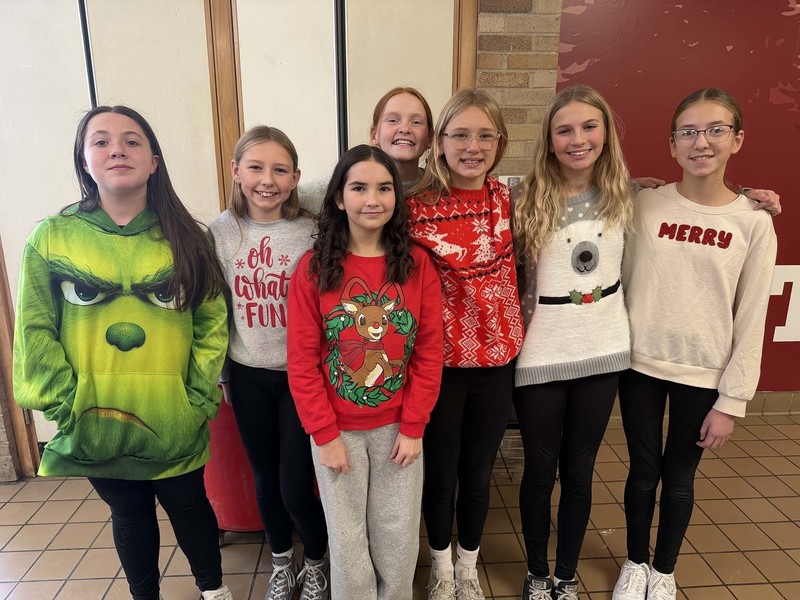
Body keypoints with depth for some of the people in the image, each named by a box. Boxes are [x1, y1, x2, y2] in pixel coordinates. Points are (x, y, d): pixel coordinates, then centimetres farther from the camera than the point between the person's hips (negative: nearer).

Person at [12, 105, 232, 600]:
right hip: (94, 425, 1)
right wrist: (66, 404, -8)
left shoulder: (189, 238, -4)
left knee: (189, 507, 18)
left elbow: (212, 323, -3)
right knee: (131, 516, 20)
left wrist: (200, 397, -7)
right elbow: (36, 331, -3)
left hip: (175, 424, 0)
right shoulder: (51, 238, -4)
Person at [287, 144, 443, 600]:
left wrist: (413, 427, -6)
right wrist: (324, 434, -9)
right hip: (337, 429, -1)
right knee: (347, 542, 15)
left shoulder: (418, 264, -5)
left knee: (399, 539, 16)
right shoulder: (313, 268, -8)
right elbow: (302, 360, -8)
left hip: (399, 427, 1)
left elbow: (430, 352, -4)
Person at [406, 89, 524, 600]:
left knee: (478, 472, 18)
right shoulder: (417, 207, -11)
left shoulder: (507, 200, -1)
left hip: (498, 357, 3)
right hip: (439, 360, -2)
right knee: (440, 472, 15)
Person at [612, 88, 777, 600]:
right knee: (643, 471, 15)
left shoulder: (754, 222, -6)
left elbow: (751, 320, -4)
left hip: (704, 375, 0)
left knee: (679, 478, 15)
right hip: (640, 365, 1)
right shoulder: (645, 204, -4)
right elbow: (620, 284, 2)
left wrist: (732, 401, -4)